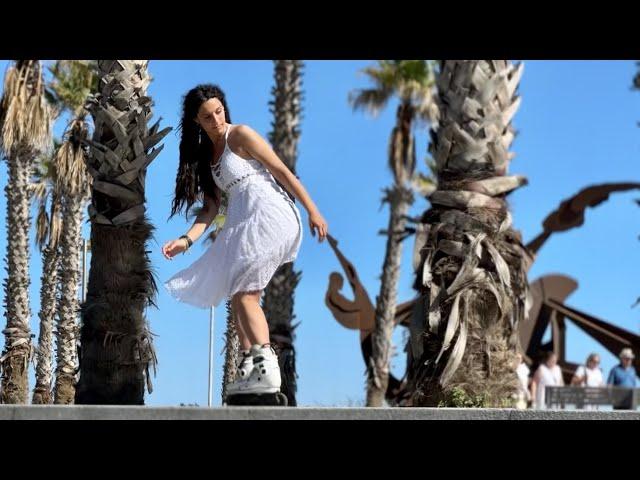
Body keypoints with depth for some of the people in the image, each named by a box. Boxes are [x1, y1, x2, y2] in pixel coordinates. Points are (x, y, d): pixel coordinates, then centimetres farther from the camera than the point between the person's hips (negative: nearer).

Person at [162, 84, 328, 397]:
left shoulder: (240, 135, -3)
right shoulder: (205, 156, 18)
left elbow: (282, 170, -6)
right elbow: (211, 208, 13)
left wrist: (313, 211, -9)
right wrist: (186, 240, -2)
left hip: (268, 214, -8)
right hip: (243, 224, 8)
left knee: (242, 293, -17)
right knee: (238, 295, 5)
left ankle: (267, 368, -25)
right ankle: (247, 370, 8)